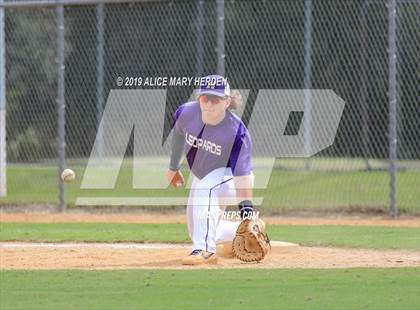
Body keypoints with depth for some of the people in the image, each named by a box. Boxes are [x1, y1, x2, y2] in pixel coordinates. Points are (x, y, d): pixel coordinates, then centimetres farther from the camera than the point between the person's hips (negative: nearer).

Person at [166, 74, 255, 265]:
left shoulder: (236, 131, -31)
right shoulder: (186, 113, -19)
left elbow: (242, 173, -33)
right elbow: (179, 134, 5)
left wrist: (246, 207, -43)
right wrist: (174, 167, 16)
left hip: (230, 179, -7)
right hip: (203, 177, 7)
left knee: (204, 188, -39)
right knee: (197, 231, 14)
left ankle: (205, 250, -43)